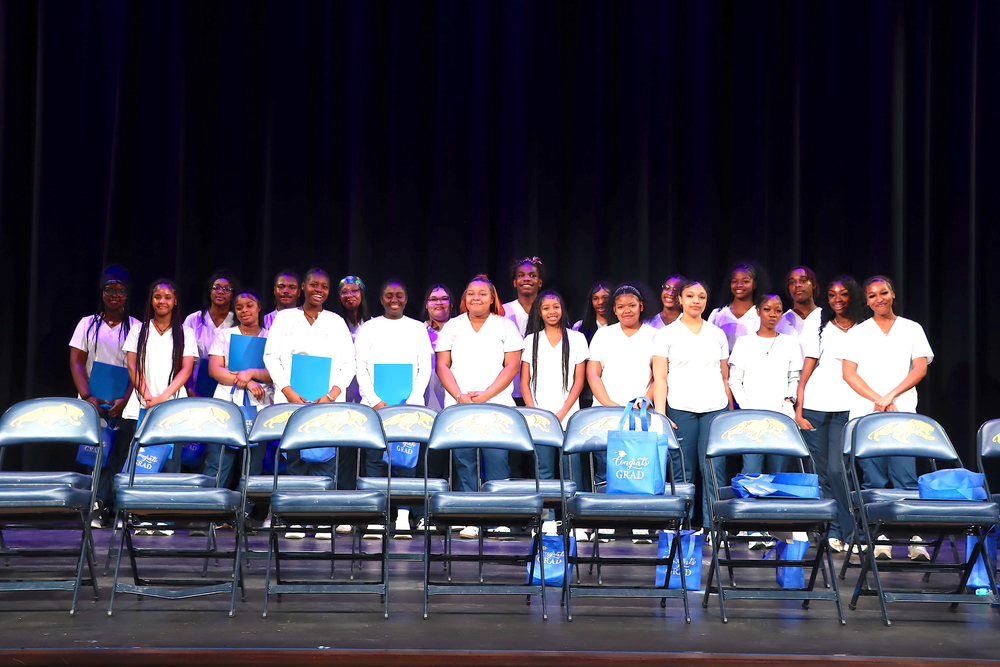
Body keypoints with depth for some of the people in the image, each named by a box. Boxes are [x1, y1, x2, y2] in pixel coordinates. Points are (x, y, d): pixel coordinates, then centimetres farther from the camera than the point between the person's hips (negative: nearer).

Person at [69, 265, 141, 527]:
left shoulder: (136, 328, 6)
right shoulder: (87, 324, 11)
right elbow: (76, 362, 4)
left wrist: (124, 400, -13)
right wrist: (87, 397, -9)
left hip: (123, 405, -1)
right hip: (92, 404, 1)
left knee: (120, 457, -8)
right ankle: (96, 508, -4)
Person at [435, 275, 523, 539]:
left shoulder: (505, 327, 7)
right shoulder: (452, 327, 12)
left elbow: (512, 366, 0)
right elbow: (443, 365, 7)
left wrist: (486, 395, -11)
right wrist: (459, 396, -8)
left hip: (496, 405, -2)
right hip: (458, 406, 2)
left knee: (496, 458, -8)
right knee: (464, 462, -2)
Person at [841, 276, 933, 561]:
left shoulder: (912, 329, 11)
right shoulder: (858, 333, 10)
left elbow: (920, 369, 3)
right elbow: (849, 373, 2)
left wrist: (890, 397, -9)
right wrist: (878, 400, -10)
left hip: (902, 414, -1)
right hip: (865, 414, 1)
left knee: (905, 478, -8)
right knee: (875, 480, -2)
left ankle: (915, 538, -7)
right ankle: (881, 539, 2)